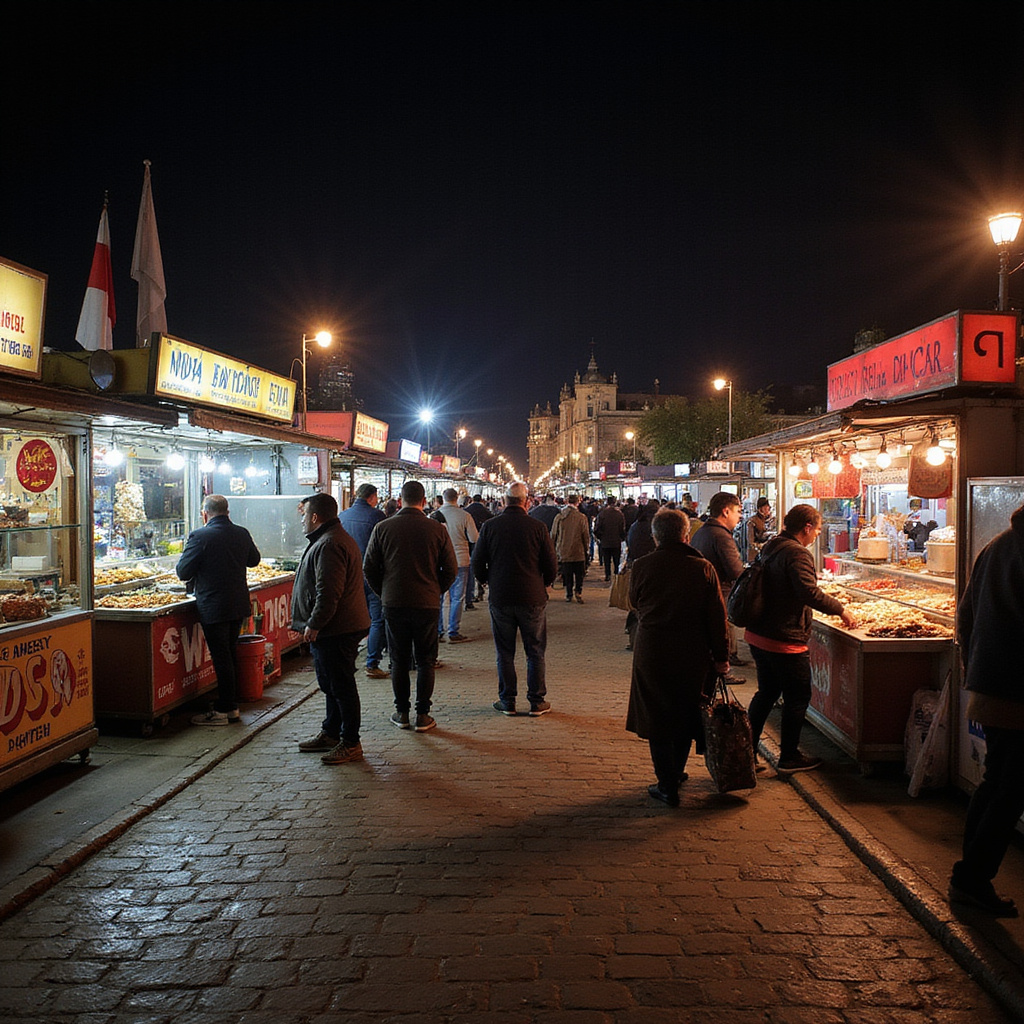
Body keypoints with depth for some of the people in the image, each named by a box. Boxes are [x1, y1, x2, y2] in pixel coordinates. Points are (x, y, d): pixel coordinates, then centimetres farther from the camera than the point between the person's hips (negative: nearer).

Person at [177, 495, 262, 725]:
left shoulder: (200, 536, -14)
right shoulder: (242, 534, 3)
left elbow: (182, 572, -11)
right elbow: (254, 559, 19)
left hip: (213, 607, -6)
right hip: (239, 605, 6)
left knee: (221, 657, 1)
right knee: (229, 654, 17)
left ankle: (223, 710, 9)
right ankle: (231, 707, 24)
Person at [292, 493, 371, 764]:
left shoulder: (329, 545, -20)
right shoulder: (335, 538, 17)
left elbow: (328, 593, -27)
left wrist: (313, 625, -20)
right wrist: (313, 624, 23)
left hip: (334, 630, -11)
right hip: (336, 628, 11)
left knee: (340, 686, -3)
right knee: (332, 684, 20)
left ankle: (351, 743, 6)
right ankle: (330, 733, 33)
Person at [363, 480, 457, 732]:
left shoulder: (382, 528, -3)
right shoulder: (437, 529, -4)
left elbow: (369, 568, 0)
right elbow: (451, 569, 0)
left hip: (393, 605, 1)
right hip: (427, 604, 0)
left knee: (399, 661, 12)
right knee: (425, 661, 9)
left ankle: (402, 714, 18)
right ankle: (422, 716, 12)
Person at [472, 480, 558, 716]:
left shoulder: (489, 526, -4)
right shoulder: (538, 527, -7)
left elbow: (477, 564, 0)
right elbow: (552, 566, -3)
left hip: (500, 599, 1)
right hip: (532, 599, -1)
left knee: (505, 653, 11)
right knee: (535, 652, 11)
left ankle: (507, 701, 17)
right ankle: (537, 701, 15)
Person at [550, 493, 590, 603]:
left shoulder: (559, 517, -3)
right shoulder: (581, 517, -9)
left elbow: (553, 535, 4)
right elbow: (586, 536, -3)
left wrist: (554, 550, 15)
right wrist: (585, 548, 12)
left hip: (563, 552, 2)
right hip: (578, 552, -2)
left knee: (567, 575, 12)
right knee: (579, 575, 8)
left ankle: (568, 594, 13)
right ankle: (578, 593, -4)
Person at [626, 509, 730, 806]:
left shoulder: (641, 566, -8)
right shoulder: (703, 568, -8)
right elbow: (717, 616, -5)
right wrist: (721, 656, 3)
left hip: (651, 653, -1)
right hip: (693, 655, 1)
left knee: (657, 717, 10)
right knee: (686, 715, 19)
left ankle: (667, 786, 13)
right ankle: (675, 773, 34)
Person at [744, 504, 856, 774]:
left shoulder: (770, 547, 11)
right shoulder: (797, 554, -18)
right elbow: (809, 592, -30)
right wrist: (841, 610, -18)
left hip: (758, 636, 9)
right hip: (785, 641, -9)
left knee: (767, 692, 20)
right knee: (797, 698, 7)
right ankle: (789, 757, 18)